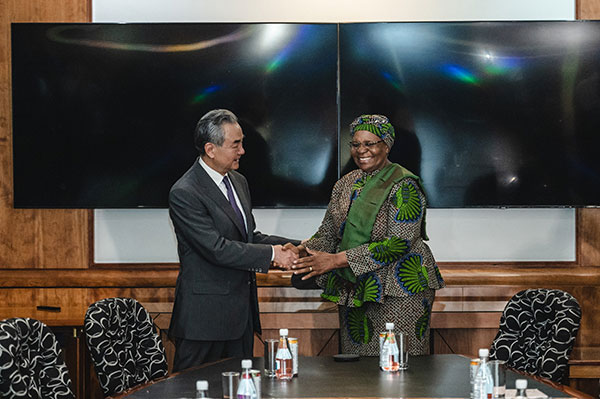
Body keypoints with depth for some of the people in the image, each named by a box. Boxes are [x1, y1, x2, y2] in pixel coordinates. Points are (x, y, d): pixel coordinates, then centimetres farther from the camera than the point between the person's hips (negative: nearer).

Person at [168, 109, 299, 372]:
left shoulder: (238, 182, 12)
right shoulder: (184, 193, -16)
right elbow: (216, 249, -21)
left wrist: (288, 246, 3)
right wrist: (271, 253, -18)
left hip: (241, 311, 8)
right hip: (205, 316, -8)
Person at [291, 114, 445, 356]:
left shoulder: (403, 186, -10)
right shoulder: (345, 184, 12)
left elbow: (399, 243, -19)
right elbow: (327, 234, 13)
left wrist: (337, 260, -23)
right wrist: (303, 251, -12)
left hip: (399, 291, -6)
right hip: (353, 291, 6)